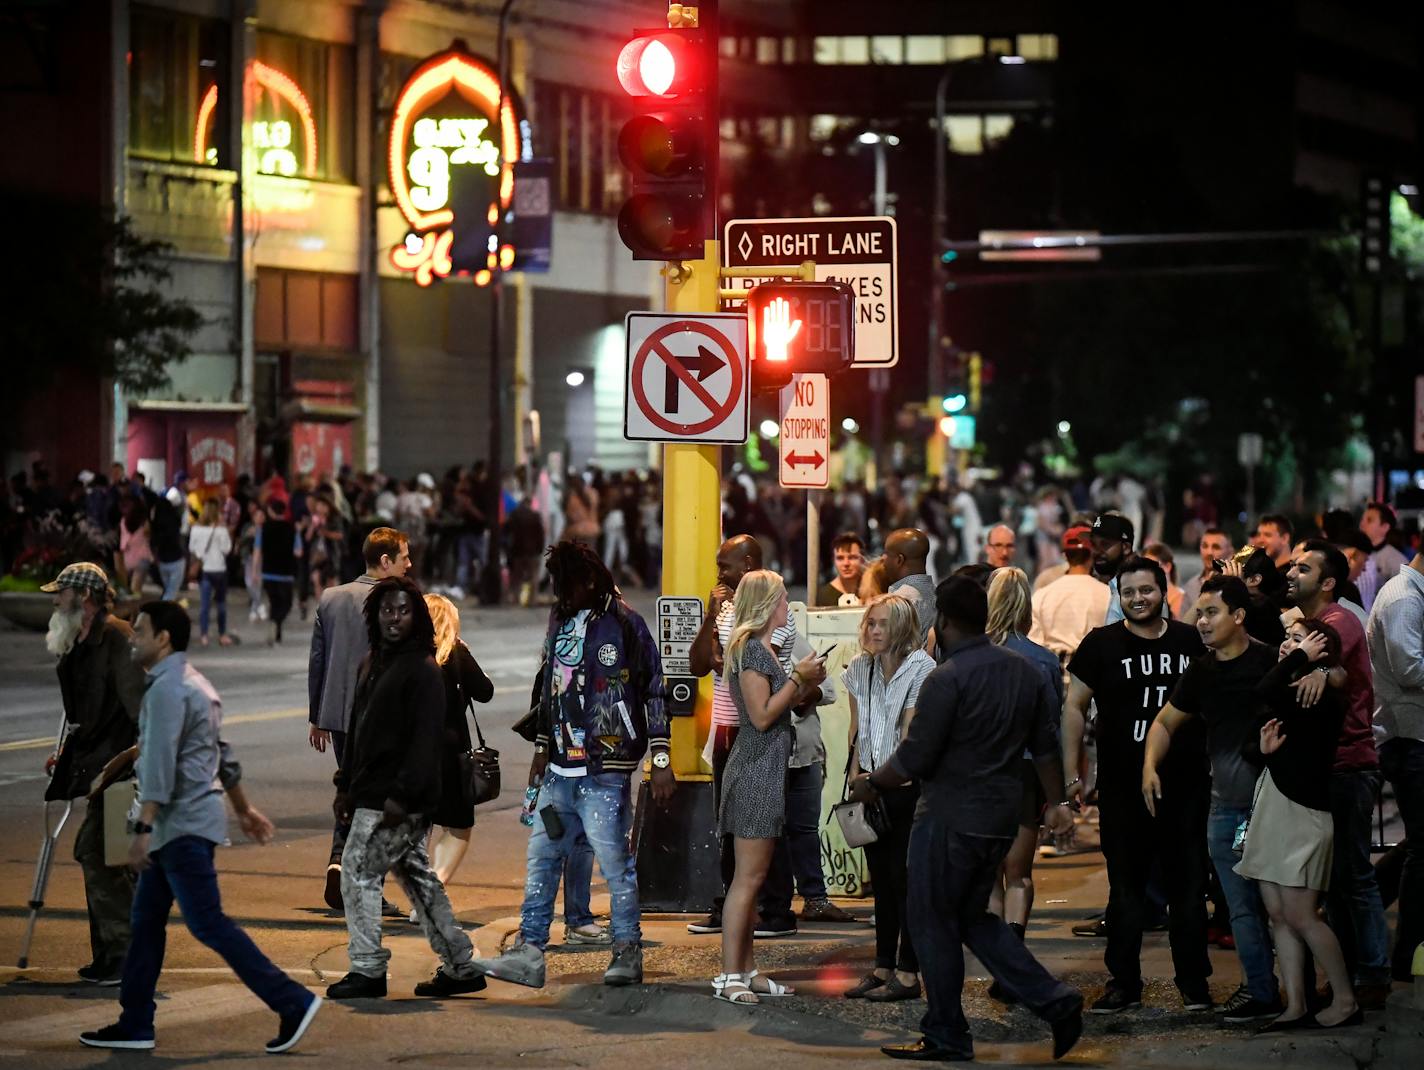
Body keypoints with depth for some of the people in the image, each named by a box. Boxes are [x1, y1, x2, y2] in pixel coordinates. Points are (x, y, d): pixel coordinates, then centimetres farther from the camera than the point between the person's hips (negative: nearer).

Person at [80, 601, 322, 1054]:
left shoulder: (167, 688, -16)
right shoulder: (190, 683, 17)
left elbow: (160, 764, -23)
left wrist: (142, 828, -24)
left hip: (182, 825, -10)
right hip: (179, 827, 10)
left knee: (208, 923, -9)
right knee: (146, 920, 11)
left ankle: (292, 1002, -10)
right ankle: (135, 1024, 13)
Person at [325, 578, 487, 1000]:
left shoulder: (423, 671, -13)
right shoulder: (372, 663, 15)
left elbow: (426, 738, -19)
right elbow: (358, 727, 21)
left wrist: (402, 794, -23)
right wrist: (345, 785, 18)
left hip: (399, 799, -9)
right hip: (372, 792, 9)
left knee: (358, 872, -7)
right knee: (418, 878, 12)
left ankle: (368, 970, -1)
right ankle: (461, 967, 17)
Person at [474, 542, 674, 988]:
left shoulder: (622, 623, -8)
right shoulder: (560, 620, 14)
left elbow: (655, 691, -7)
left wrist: (661, 761, -11)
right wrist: (542, 748, 23)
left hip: (604, 771, -8)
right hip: (561, 767, 8)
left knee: (614, 860, -5)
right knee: (542, 855, 6)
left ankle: (628, 952, 6)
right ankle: (529, 951, 9)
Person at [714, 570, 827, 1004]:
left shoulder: (759, 647, 18)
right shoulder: (750, 648, -13)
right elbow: (761, 715, -19)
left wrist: (806, 684, 11)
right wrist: (798, 678, -13)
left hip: (765, 770, 11)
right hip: (755, 769, -11)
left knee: (752, 878, 11)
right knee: (748, 877, -10)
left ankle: (747, 971, 15)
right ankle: (729, 976, -9)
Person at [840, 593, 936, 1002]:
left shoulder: (921, 669, -10)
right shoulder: (860, 669, 10)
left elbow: (911, 734, -13)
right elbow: (857, 728, 14)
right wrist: (855, 779, 5)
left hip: (907, 784, -6)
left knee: (905, 878, -4)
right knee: (880, 877, 10)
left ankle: (908, 974, -1)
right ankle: (883, 967, 16)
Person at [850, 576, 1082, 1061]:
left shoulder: (947, 679, -17)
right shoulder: (1025, 671, 7)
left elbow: (914, 758, -16)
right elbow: (1046, 745, 13)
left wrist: (871, 783, 1)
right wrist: (1056, 802, 24)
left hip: (949, 819, -8)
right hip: (1001, 818, 8)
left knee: (933, 924, 5)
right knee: (974, 917, 18)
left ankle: (946, 1036, 10)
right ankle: (1053, 1001, 7)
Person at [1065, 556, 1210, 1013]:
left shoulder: (1191, 641, 6)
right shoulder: (1101, 644, 0)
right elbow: (1074, 706, 3)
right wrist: (1070, 772, -3)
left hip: (1186, 786, 2)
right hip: (1123, 788, -2)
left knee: (1189, 886, 7)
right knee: (1126, 887, 4)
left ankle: (1194, 982, 16)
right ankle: (1123, 983, 12)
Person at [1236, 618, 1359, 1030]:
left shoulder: (1320, 697, -10)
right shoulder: (1292, 696, 16)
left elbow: (1266, 691, -28)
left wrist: (1302, 658, -14)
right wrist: (1267, 749, -5)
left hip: (1301, 811, -9)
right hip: (1272, 809, 9)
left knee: (1300, 916, -9)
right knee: (1279, 915, 5)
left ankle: (1345, 1000, -1)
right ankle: (1295, 1006, 6)